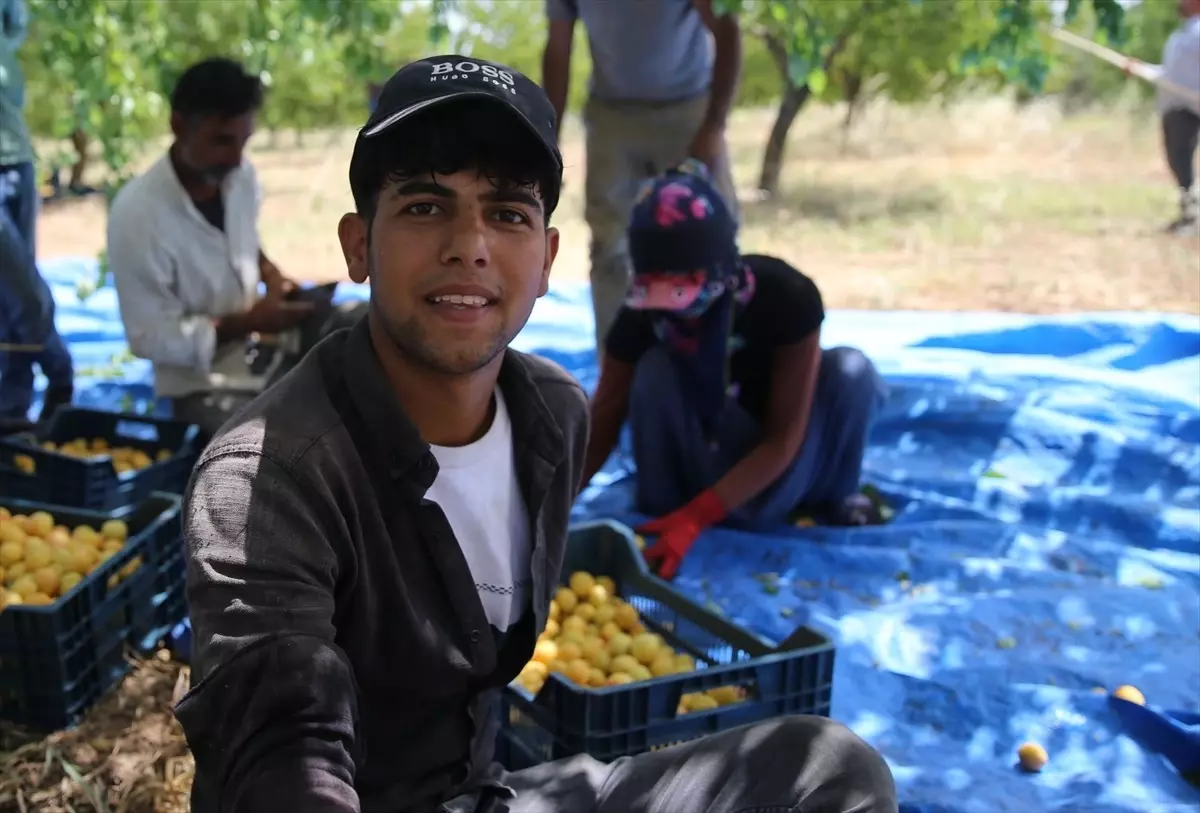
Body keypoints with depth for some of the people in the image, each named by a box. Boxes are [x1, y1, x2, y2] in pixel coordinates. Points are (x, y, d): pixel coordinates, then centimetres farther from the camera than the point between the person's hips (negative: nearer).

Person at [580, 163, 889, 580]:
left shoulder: (786, 296, -29)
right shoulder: (641, 316, -22)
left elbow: (784, 439, -27)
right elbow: (600, 425, -18)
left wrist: (696, 518, -36)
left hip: (776, 464, 0)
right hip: (710, 461, 0)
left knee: (851, 370, -29)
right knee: (655, 370, -29)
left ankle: (834, 495, -3)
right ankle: (658, 515, -12)